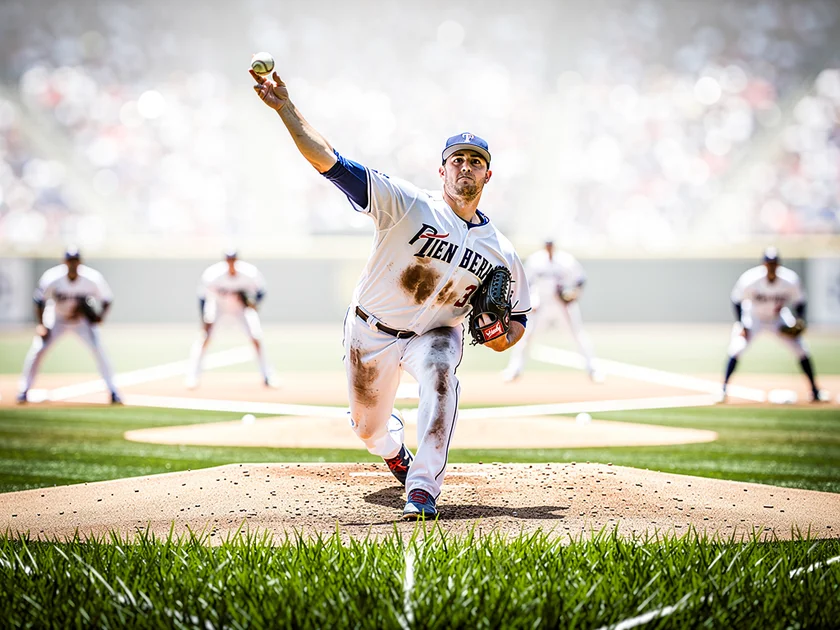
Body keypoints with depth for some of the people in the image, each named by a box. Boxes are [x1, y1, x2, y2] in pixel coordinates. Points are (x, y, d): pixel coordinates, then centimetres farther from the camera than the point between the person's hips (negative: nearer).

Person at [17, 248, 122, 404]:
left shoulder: (92, 278, -24)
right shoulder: (52, 278, -25)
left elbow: (107, 299, -9)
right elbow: (39, 300, -12)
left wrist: (100, 316, -26)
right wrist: (40, 324, -20)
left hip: (82, 320, 0)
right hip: (56, 319, 0)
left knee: (99, 349, -15)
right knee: (36, 350, -10)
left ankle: (113, 391, -4)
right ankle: (24, 391, 6)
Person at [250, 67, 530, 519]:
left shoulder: (500, 252, -8)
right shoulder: (409, 205, -20)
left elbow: (518, 315, 6)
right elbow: (329, 162, -28)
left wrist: (503, 337, -19)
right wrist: (285, 107, -39)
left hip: (435, 333, 1)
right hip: (372, 333, -1)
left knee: (440, 376, -34)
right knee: (368, 427, 12)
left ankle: (423, 488, -32)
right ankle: (394, 447, 53)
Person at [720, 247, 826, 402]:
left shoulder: (790, 280, -23)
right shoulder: (750, 279, -28)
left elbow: (800, 302, -6)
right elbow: (737, 301, -12)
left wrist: (800, 322, -23)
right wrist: (741, 325, -19)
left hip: (779, 319, 2)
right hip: (753, 318, -2)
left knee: (802, 351, -4)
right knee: (736, 349, -21)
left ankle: (815, 390, 11)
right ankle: (723, 389, -10)